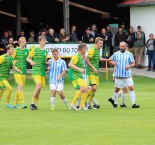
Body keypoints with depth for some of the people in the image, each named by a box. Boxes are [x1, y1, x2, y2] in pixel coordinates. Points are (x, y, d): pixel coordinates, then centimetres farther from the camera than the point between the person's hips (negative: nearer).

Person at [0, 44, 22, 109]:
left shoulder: (11, 58, 9)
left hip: (6, 77, 8)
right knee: (10, 89, -18)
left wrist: (18, 70, -10)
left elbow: (14, 67, 10)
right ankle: (8, 103, -4)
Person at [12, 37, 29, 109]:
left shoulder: (27, 50, 8)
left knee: (19, 87, 10)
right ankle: (23, 103, -21)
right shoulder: (16, 50, -3)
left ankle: (15, 103, 20)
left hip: (24, 71, 4)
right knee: (20, 86, -17)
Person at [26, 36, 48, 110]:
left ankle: (35, 104, 15)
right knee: (38, 86, -20)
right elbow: (28, 58, 1)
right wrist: (31, 61, -20)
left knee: (39, 88, 4)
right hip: (36, 71, -6)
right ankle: (32, 103, -9)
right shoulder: (35, 50, -3)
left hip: (43, 72, 6)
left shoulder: (45, 51, 14)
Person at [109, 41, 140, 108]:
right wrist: (112, 62, -10)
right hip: (118, 75, 1)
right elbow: (110, 60, 14)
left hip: (127, 75, -1)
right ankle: (115, 103, 23)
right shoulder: (116, 54, 6)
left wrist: (129, 66, -18)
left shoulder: (129, 54, 2)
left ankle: (133, 104, -11)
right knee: (116, 89, 7)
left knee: (131, 88, -11)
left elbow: (133, 63, 3)